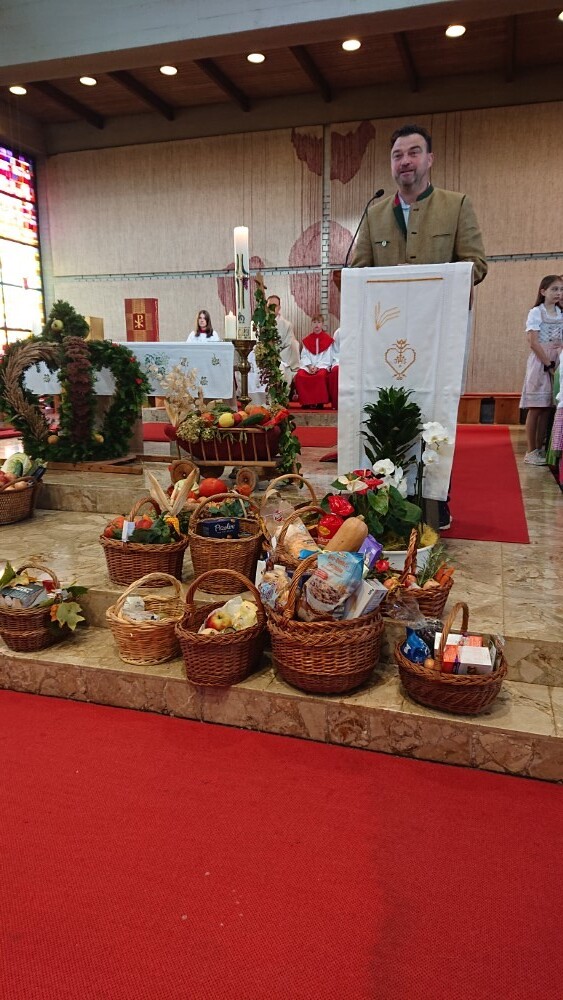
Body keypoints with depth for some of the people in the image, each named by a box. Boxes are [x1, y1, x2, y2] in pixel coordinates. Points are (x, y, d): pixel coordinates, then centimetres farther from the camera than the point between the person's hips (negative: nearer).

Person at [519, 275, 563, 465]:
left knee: (546, 408, 5)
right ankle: (531, 451, 0)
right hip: (540, 361, -5)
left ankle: (540, 449, 11)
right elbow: (533, 342, -11)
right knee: (535, 408, -4)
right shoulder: (536, 312, -4)